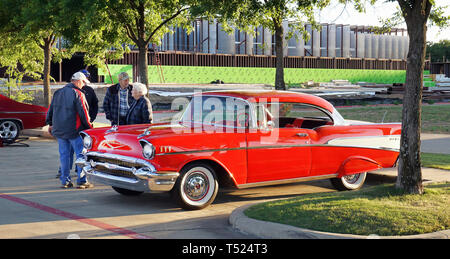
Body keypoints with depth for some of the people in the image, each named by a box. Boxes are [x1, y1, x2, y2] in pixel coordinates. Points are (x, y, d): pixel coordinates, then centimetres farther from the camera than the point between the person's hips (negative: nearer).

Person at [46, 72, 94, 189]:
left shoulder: (57, 93, 11)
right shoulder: (78, 94, -11)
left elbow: (50, 110, 17)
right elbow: (83, 113, -13)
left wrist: (50, 124, 27)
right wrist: (89, 126, -3)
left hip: (59, 131, 7)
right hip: (74, 131, -6)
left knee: (64, 155, 12)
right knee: (81, 155, 1)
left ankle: (65, 181, 14)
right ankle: (82, 181, -1)